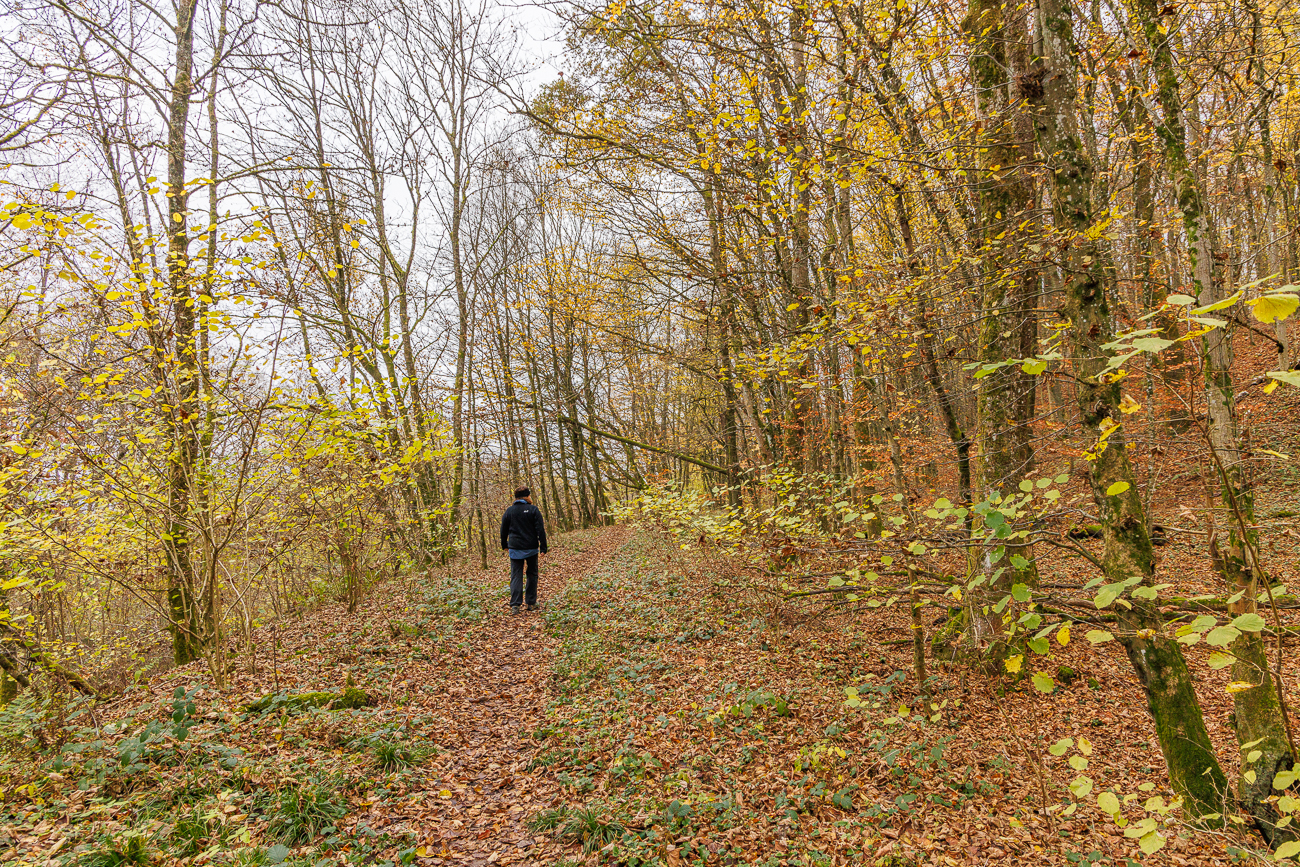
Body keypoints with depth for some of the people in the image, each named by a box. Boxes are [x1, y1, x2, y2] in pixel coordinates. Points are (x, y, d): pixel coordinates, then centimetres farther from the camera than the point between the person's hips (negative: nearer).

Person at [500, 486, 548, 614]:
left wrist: (504, 545, 27)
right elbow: (540, 530, -8)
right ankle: (531, 603, 15)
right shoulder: (533, 510, -5)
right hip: (531, 549, -1)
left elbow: (504, 531, 12)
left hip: (515, 549, 1)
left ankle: (515, 605, -8)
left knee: (516, 576, 2)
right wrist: (543, 548, -4)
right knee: (532, 575, 12)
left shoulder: (509, 511, 4)